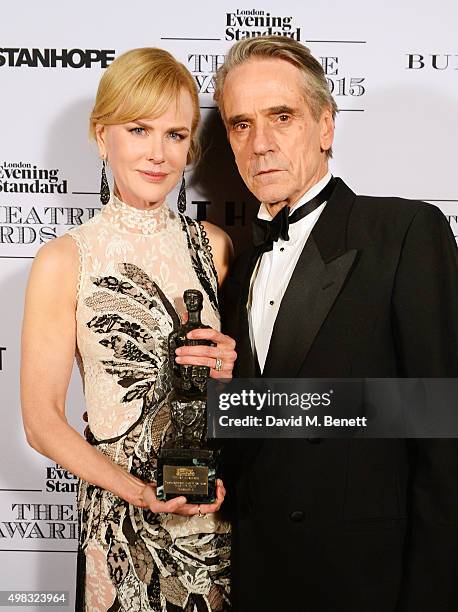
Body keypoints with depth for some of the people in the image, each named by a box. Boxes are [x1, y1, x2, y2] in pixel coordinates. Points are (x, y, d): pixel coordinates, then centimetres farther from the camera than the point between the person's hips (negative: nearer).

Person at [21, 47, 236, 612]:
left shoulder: (213, 245, 0)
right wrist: (142, 493, -18)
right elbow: (42, 419, -8)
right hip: (122, 520, -3)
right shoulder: (64, 261, -10)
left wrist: (227, 370, -10)